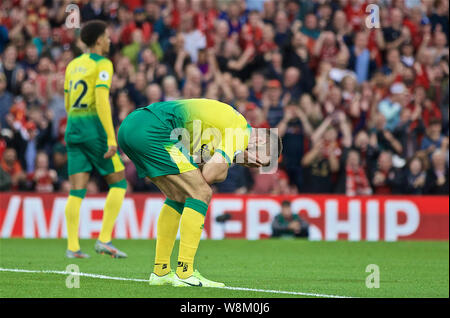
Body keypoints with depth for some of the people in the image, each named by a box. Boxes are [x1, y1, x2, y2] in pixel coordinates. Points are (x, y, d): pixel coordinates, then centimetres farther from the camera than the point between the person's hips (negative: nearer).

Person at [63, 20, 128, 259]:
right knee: (119, 183, 4)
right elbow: (101, 101, -19)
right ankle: (104, 239, -5)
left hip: (73, 129, 7)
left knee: (77, 190, 4)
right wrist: (111, 138, -20)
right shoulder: (102, 64, -8)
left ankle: (72, 247, -3)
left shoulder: (73, 65, 15)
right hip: (95, 128, -7)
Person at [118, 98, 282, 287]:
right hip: (151, 130, -10)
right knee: (201, 193, -5)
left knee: (179, 197, 20)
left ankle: (160, 271, 20)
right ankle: (184, 273, -8)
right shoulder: (241, 130, -4)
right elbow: (210, 175, -14)